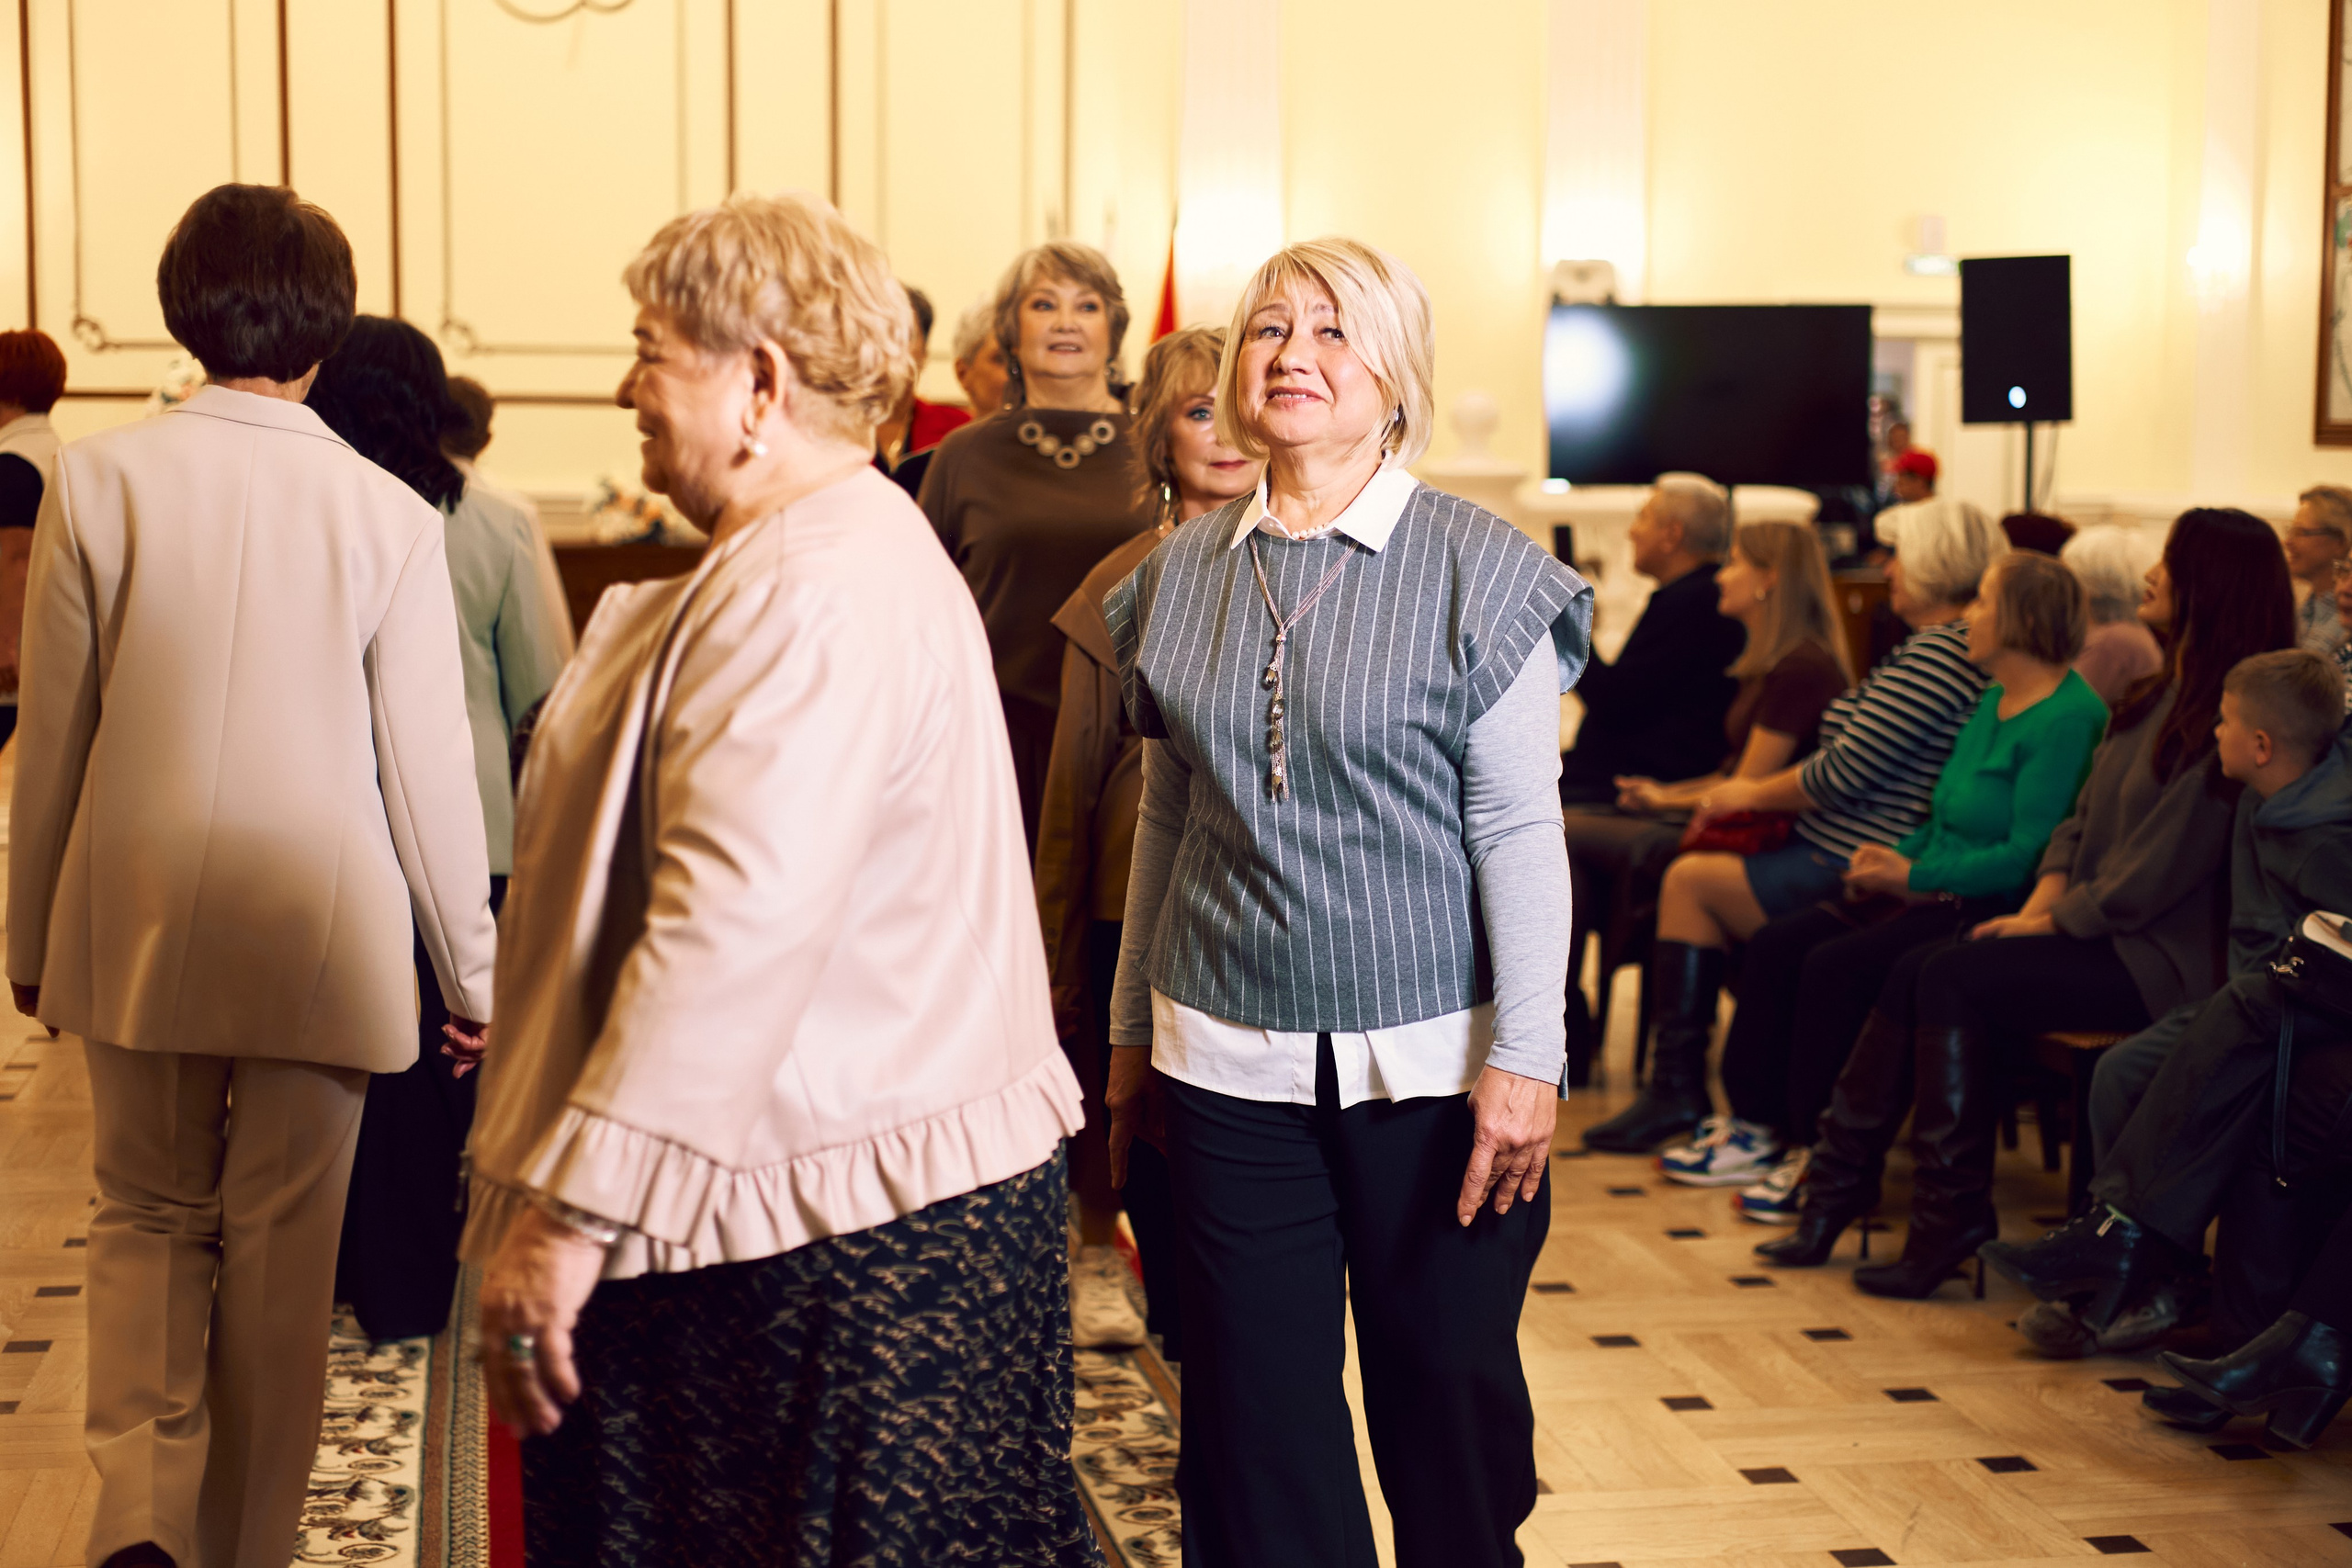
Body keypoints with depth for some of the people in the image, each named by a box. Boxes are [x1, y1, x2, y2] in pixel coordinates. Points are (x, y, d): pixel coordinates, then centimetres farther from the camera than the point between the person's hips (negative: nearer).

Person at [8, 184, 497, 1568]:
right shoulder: (388, 515, -10)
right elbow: (428, 767, -7)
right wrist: (474, 970, 4)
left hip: (133, 925, 2)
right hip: (319, 937, -1)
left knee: (146, 1211, 18)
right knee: (282, 1242, 11)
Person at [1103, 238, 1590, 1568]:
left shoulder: (1478, 570, -5)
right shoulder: (1183, 573, 7)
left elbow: (1521, 832, -6)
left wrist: (1524, 1058, -11)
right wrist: (1132, 1031, 15)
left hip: (1430, 1060, -3)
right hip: (1228, 1060, 3)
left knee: (1450, 1392, 8)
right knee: (1255, 1409, 6)